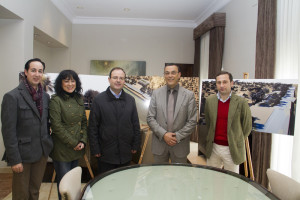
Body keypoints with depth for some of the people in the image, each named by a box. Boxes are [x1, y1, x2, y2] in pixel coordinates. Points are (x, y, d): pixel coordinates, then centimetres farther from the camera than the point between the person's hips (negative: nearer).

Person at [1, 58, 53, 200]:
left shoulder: (45, 96, 7)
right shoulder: (12, 97, -12)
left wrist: (48, 143, 8)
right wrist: (14, 159, -14)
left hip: (42, 152, 5)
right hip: (23, 153, -5)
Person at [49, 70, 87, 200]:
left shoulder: (79, 99, 8)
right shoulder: (56, 100, -11)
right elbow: (56, 126, -15)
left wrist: (83, 141, -1)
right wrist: (73, 143, -12)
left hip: (77, 149, 6)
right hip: (62, 149, -5)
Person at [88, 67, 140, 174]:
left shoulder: (130, 100, 6)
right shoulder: (99, 100, -3)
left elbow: (136, 124, 9)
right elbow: (92, 127, -3)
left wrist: (136, 145, 5)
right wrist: (95, 149, -6)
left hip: (126, 153, 3)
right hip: (106, 154, -2)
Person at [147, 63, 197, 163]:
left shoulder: (189, 95, -2)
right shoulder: (156, 93, 2)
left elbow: (192, 121, -3)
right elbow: (150, 118, -1)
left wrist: (177, 136, -11)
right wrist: (163, 134, -12)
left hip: (180, 145, -1)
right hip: (159, 144, 1)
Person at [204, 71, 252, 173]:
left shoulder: (241, 102, -9)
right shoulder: (209, 100, 1)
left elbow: (247, 126, 1)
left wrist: (237, 141, 7)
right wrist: (211, 139, 12)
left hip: (231, 149, -3)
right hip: (213, 148, 3)